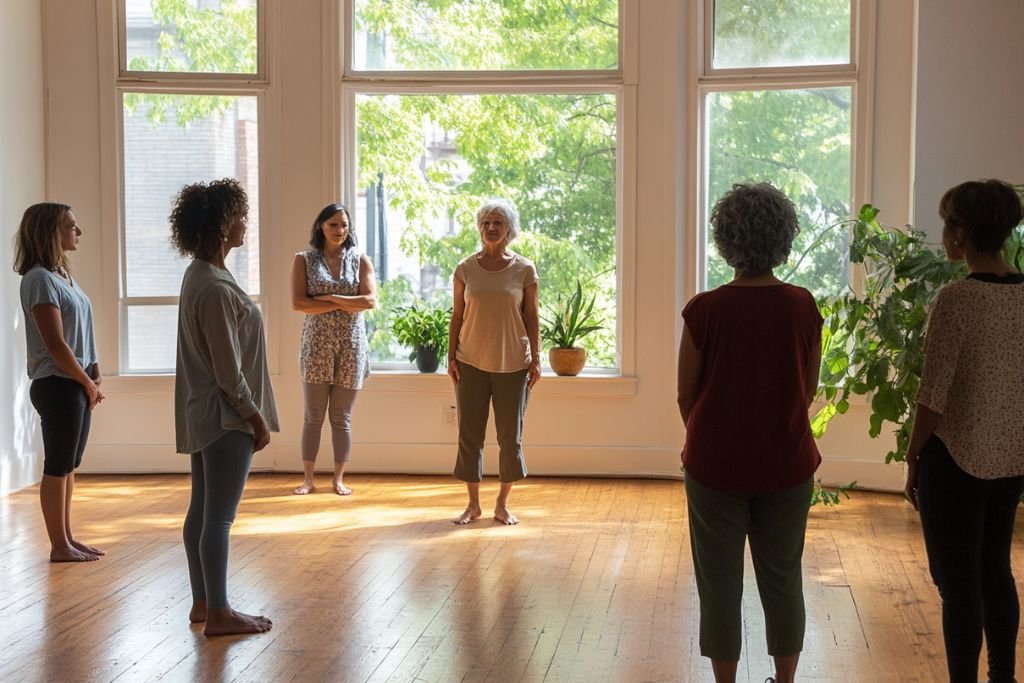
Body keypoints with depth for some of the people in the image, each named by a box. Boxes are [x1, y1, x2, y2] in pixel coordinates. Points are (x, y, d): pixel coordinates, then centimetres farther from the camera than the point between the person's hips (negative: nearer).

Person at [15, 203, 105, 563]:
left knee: (68, 466, 13)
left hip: (76, 384, 9)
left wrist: (93, 379, 5)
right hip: (57, 385, -9)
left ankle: (67, 538, 21)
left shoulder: (63, 274, 13)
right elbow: (55, 344, -18)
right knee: (57, 468, -1)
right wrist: (88, 383, -9)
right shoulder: (40, 279, -15)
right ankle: (59, 545, 6)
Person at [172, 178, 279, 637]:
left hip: (204, 414, 10)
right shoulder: (216, 287, -22)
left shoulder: (200, 274, 10)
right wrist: (256, 417, -11)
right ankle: (218, 613, 4)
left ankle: (202, 603, 23)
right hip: (225, 416, -10)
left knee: (202, 510, 14)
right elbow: (228, 370, -20)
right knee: (219, 516, -3)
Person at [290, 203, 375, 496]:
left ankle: (339, 478, 14)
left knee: (342, 417, 6)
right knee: (313, 416, 2)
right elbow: (298, 303, -10)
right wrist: (344, 304, -11)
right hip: (317, 345, -1)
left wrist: (330, 297, -12)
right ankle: (308, 478, 10)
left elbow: (370, 301, -7)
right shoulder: (304, 259, 1)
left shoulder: (360, 260, 5)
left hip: (351, 345, 1)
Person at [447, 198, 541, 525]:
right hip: (472, 363, 1)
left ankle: (502, 504, 17)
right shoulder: (465, 269, 3)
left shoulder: (524, 269, 0)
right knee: (470, 434, 3)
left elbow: (532, 317, 2)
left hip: (512, 363, -1)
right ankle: (473, 504, 14)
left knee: (510, 436, 4)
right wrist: (451, 357, 0)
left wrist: (536, 359, -2)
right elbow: (457, 316, 6)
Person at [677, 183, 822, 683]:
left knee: (720, 583, 10)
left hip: (716, 466, -2)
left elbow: (686, 395, -5)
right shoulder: (803, 307, -8)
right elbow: (809, 390, 3)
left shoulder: (704, 310, -14)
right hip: (787, 465, 2)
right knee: (783, 579, 15)